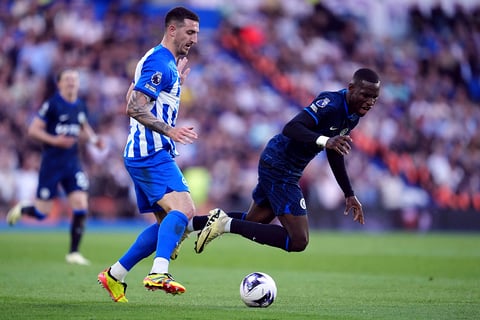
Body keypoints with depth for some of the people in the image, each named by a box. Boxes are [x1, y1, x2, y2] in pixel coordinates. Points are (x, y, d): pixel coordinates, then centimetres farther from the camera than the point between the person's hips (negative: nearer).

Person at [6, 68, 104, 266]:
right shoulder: (52, 105, -10)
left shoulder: (80, 106, 8)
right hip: (51, 163, -5)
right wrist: (54, 140, -22)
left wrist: (93, 138, 9)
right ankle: (20, 209, 35)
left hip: (72, 162, 5)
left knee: (81, 206, -9)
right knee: (42, 212, 0)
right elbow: (33, 130, -10)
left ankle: (73, 253, 1)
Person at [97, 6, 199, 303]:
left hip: (145, 155, 11)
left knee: (168, 224, 14)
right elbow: (134, 108, -21)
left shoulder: (167, 63, 20)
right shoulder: (160, 62, -12)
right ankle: (159, 273, -40)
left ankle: (115, 275, 17)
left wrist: (177, 84, 19)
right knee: (184, 209, -26)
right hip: (152, 153, -11)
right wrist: (168, 130, -30)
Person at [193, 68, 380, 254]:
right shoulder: (331, 103, -23)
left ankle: (191, 222, 28)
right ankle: (228, 224, -10)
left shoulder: (352, 117, 6)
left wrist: (349, 194, 21)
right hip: (279, 167, -10)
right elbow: (291, 128, -34)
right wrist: (325, 141, -48)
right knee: (298, 241, -12)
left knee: (252, 222, 22)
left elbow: (335, 155, 21)